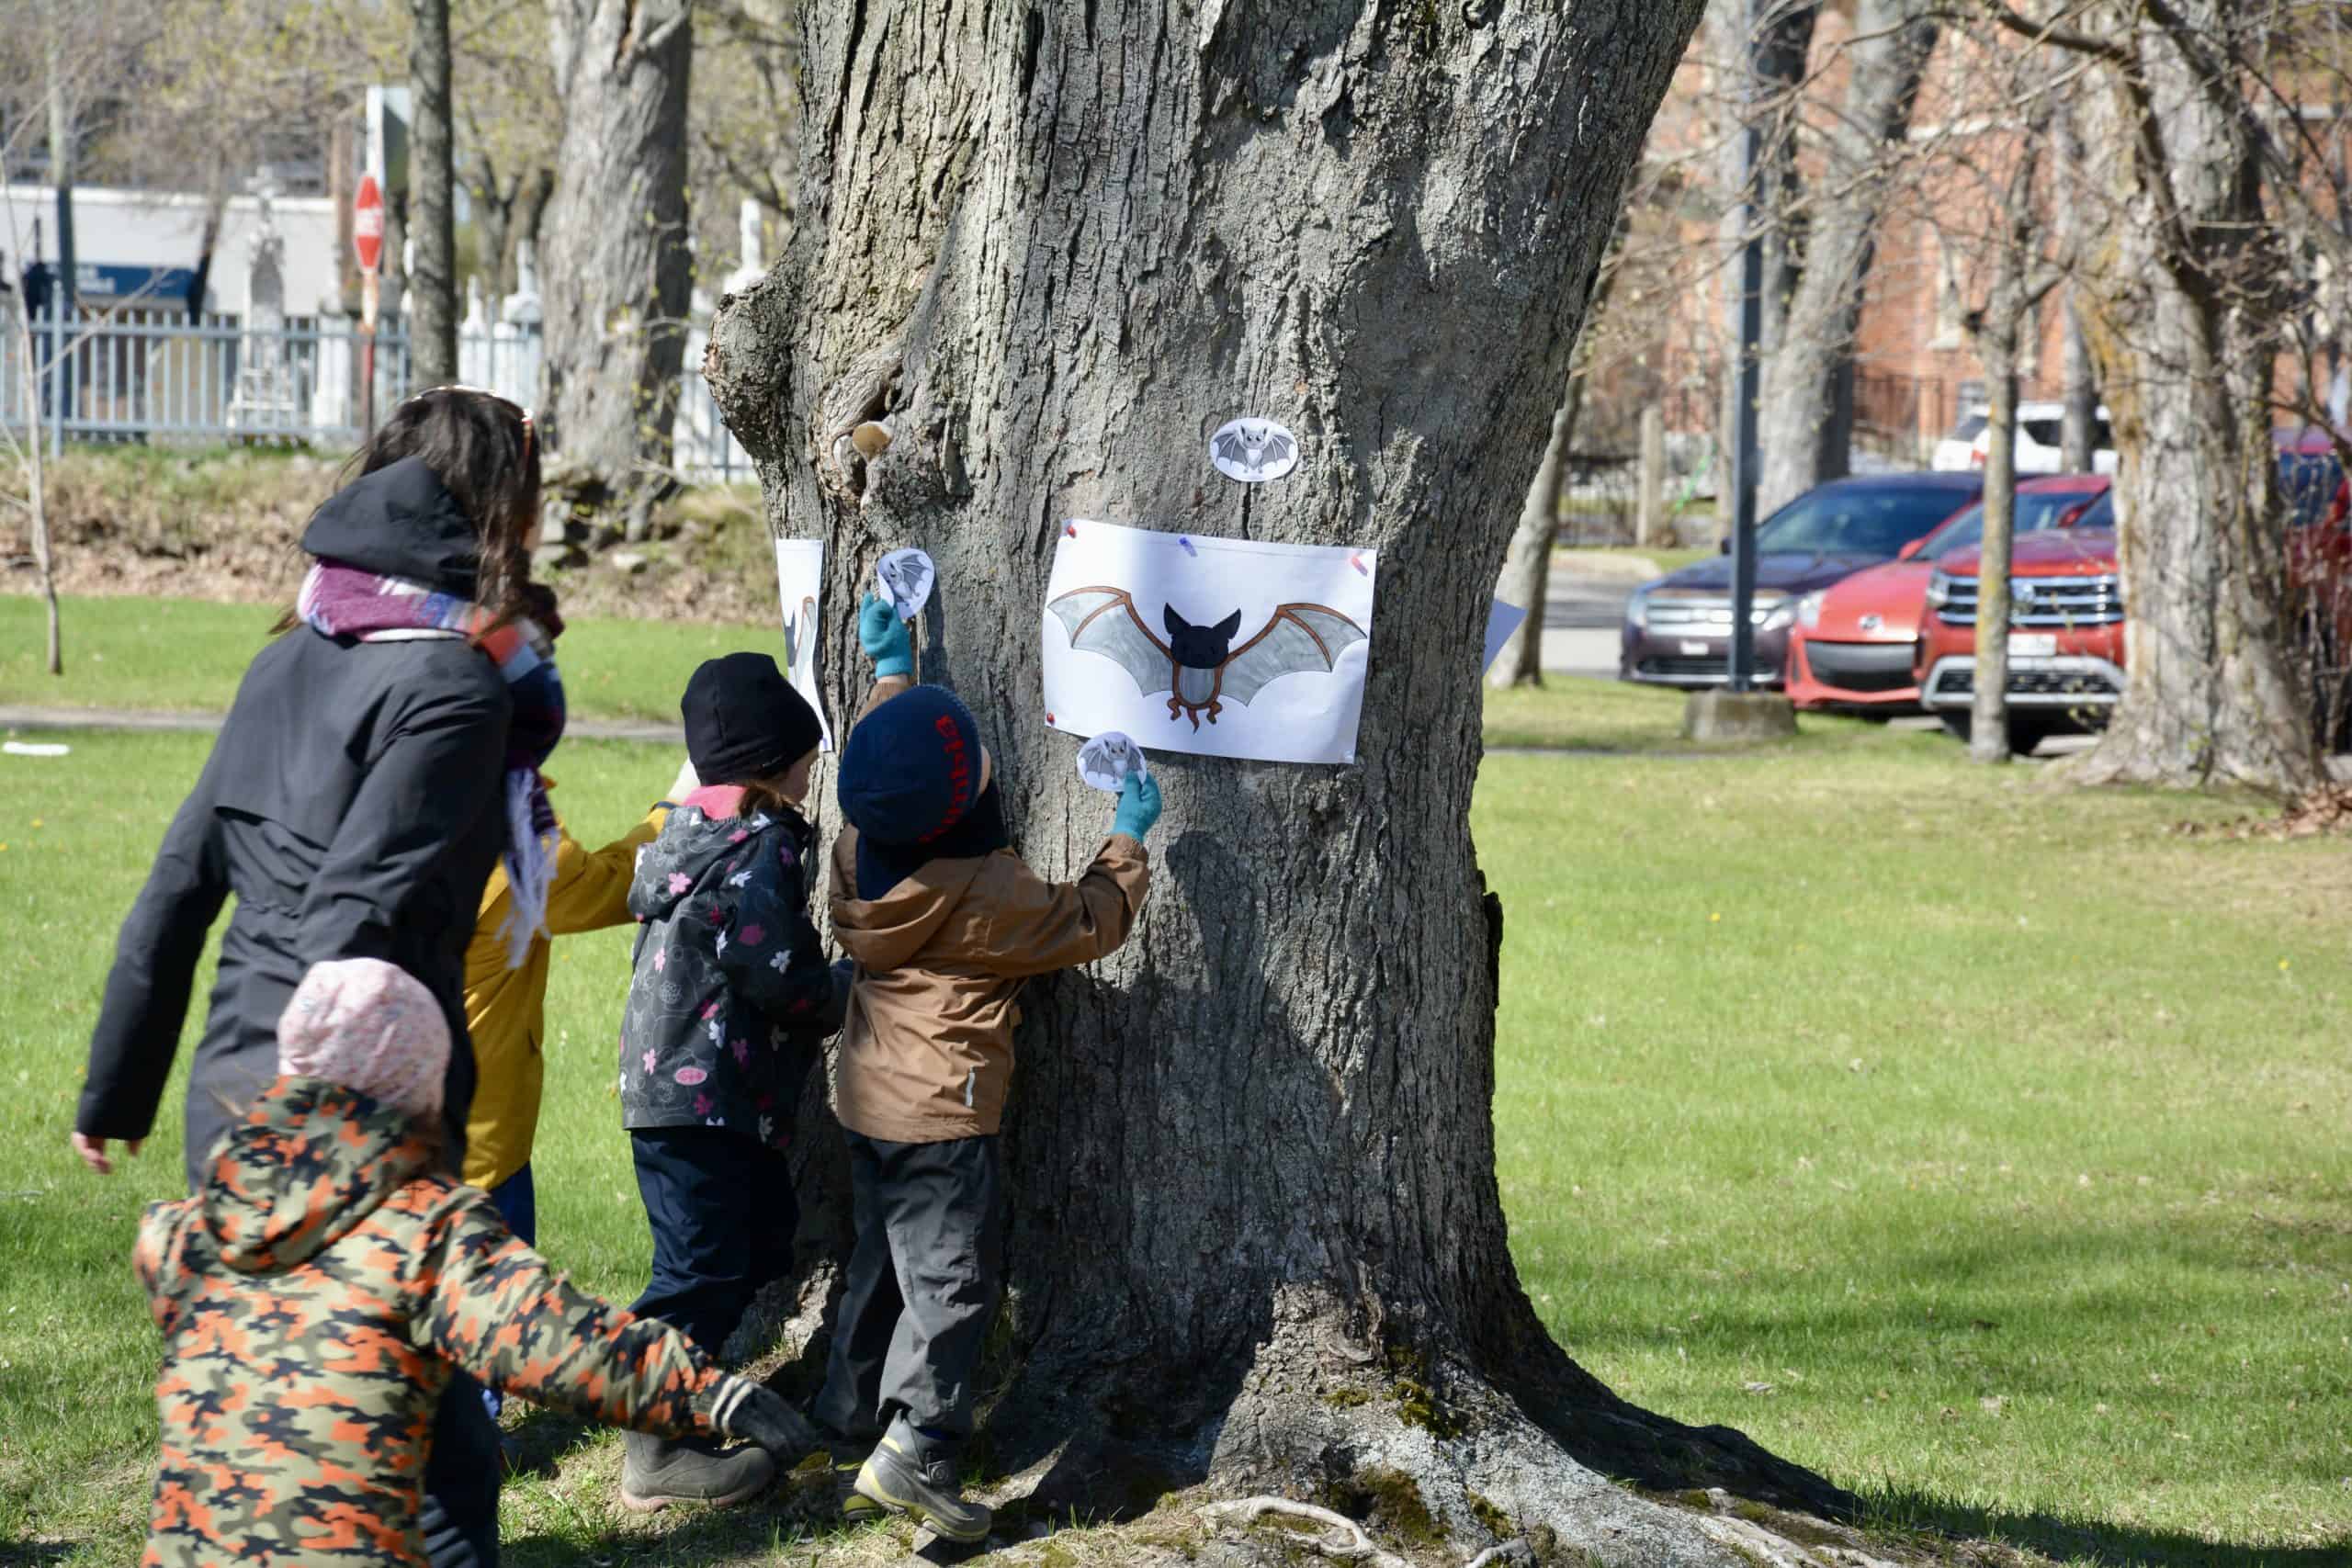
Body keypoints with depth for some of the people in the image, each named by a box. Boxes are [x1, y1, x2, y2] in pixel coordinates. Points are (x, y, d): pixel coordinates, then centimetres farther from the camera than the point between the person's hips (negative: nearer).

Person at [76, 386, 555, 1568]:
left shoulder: (292, 661, 13)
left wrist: (116, 1092, 22)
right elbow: (354, 922, -19)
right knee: (435, 1440, -3)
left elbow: (179, 885, 15)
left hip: (231, 1098, 8)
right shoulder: (453, 690, -10)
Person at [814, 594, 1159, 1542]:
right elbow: (1090, 924, -8)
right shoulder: (985, 893, -24)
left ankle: (855, 1429, 25)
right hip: (941, 1112, -8)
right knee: (953, 1279, -4)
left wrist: (889, 671, 27)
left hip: (868, 1100, 8)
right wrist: (1128, 842, 5)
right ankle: (914, 1447, -12)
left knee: (883, 1269, 19)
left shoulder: (859, 852, -4)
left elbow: (880, 777, 20)